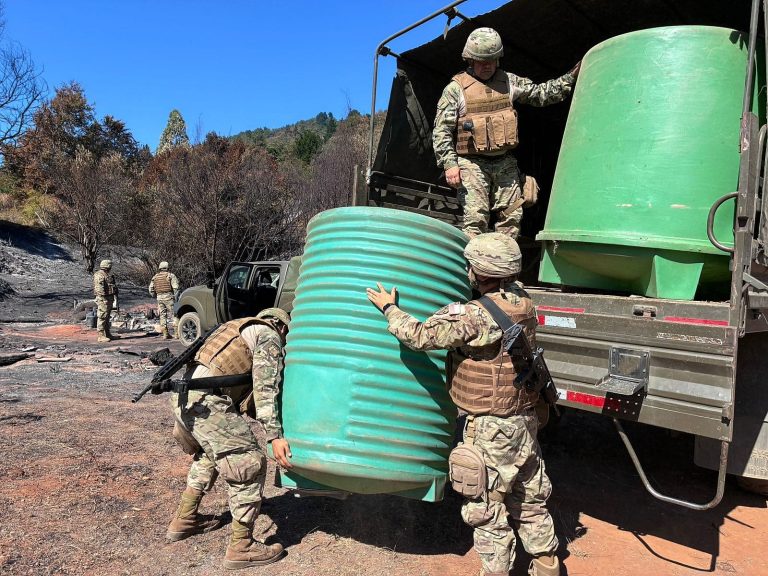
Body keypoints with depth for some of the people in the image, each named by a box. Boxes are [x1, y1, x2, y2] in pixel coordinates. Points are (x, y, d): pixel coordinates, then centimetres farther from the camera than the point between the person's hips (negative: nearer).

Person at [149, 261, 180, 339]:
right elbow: (175, 287, -13)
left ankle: (165, 334, 8)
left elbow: (151, 289, 12)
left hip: (159, 297, 4)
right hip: (168, 296, -4)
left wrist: (155, 296, 26)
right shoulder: (170, 275, -2)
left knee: (162, 315, 9)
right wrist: (175, 297, -8)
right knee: (172, 314, -2)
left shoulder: (155, 277, 13)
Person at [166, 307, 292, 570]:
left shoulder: (239, 329, 30)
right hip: (206, 400, -9)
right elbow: (265, 388, -10)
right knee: (249, 462, 0)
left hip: (183, 396, 9)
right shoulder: (268, 336, 4)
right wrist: (275, 436, -14)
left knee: (211, 453, 31)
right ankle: (241, 547, 6)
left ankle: (184, 520, 37)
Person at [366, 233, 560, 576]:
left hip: (490, 430, -8)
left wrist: (389, 308, -11)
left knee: (485, 508, 9)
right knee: (529, 499, 23)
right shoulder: (522, 302, -1)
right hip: (525, 421, 8)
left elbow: (419, 336, -28)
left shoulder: (474, 316, -25)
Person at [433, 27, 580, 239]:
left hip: (505, 163, 5)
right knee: (475, 220, -12)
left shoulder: (509, 81, 12)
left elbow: (541, 94, 17)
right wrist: (449, 164, -16)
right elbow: (441, 131, -6)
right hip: (472, 165, -5)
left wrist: (571, 77, 6)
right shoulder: (456, 88, -2)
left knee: (511, 217, 5)